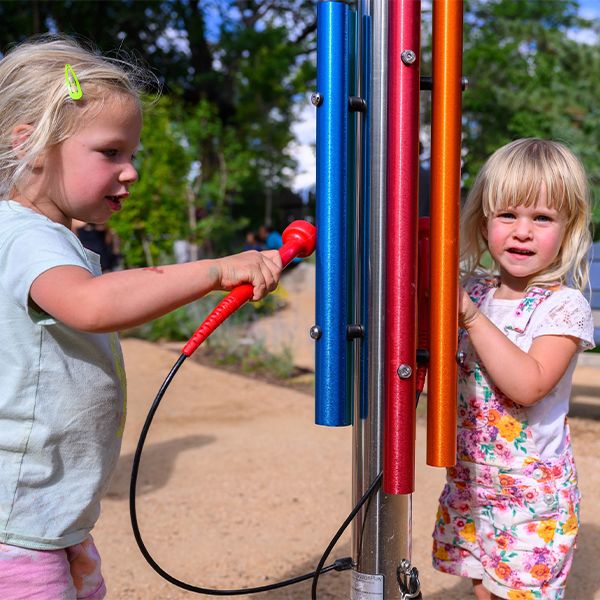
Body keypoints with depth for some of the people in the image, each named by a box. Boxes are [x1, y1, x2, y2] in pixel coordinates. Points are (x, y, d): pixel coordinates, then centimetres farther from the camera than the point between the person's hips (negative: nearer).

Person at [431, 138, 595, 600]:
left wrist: (470, 316, -28)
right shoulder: (475, 290, 2)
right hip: (469, 481, 6)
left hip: (532, 491, -6)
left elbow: (528, 384, -29)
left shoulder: (565, 306, -15)